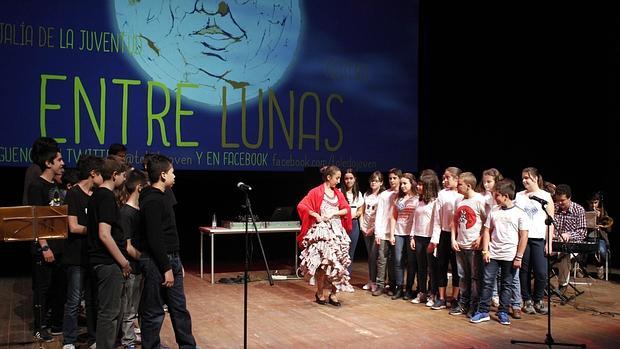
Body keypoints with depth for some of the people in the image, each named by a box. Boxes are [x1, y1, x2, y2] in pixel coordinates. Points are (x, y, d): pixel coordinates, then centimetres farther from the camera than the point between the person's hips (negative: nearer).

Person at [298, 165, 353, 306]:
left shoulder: (338, 193, 13)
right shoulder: (316, 192, -5)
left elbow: (346, 209, 7)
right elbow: (301, 206, -12)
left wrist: (334, 213, -9)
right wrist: (316, 215, -14)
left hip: (337, 231, 6)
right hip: (322, 230, -6)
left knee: (337, 263, 2)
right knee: (322, 263, -5)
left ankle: (333, 294, 11)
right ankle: (320, 293, 11)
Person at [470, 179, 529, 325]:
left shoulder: (520, 214, -4)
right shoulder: (494, 212, 7)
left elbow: (523, 237, -5)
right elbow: (487, 231, 10)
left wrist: (519, 257, -8)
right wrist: (485, 251, 1)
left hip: (510, 256, -3)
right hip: (492, 254, 3)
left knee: (507, 285, 8)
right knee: (487, 283, 2)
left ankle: (503, 313, 18)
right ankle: (483, 312, 8)